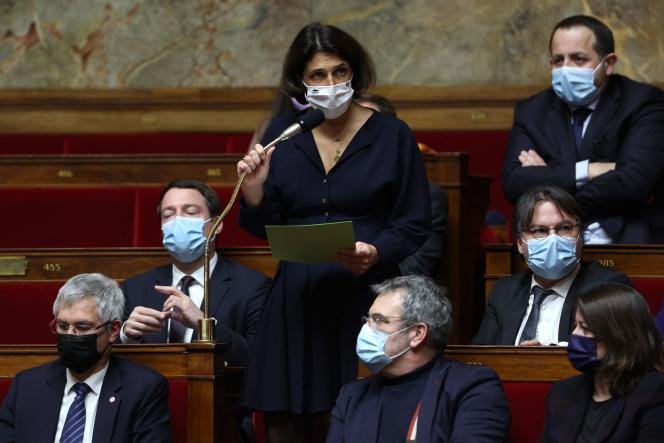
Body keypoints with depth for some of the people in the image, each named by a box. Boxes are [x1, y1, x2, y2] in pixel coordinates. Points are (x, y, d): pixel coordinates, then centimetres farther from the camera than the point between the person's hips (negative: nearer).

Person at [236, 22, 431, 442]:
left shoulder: (391, 135, 1)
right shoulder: (281, 134, 9)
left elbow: (415, 224, 0)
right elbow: (266, 229, 10)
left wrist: (376, 253, -19)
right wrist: (254, 190, -10)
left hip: (367, 295, -2)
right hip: (297, 301, 2)